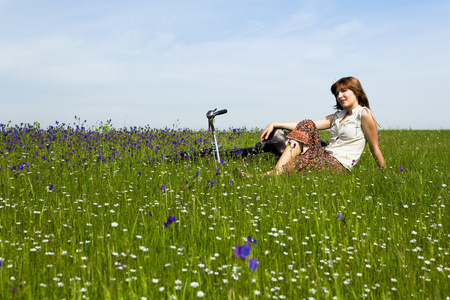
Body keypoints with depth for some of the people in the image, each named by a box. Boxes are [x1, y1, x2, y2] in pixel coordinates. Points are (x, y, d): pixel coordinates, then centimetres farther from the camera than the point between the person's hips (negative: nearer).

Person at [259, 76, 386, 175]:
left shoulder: (364, 115, -3)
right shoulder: (338, 116, 20)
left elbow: (375, 148, -1)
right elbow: (306, 125, 13)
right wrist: (275, 124, 5)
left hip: (339, 165, -7)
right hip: (325, 156, 7)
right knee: (307, 124, -12)